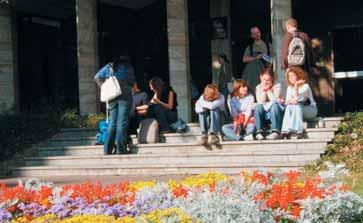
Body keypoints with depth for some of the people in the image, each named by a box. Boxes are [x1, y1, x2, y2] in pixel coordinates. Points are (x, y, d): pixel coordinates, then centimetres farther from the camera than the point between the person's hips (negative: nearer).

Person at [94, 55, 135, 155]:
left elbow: (97, 77, 11)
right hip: (125, 95, -3)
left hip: (112, 97, 3)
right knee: (122, 122, -6)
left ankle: (107, 150, 1)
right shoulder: (128, 67, 12)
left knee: (112, 123, 7)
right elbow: (132, 82, 11)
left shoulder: (109, 66, 18)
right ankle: (120, 150, -11)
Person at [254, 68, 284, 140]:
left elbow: (274, 100, -14)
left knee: (274, 105, -34)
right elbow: (260, 102, -5)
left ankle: (275, 132, -46)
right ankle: (259, 132, -36)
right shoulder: (258, 88, 7)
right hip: (264, 113, 2)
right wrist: (263, 91, -12)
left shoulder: (277, 86, -1)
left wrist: (269, 90, -13)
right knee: (258, 107, -29)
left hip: (275, 112, -2)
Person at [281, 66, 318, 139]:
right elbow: (287, 102, 0)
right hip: (298, 111, 5)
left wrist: (296, 85, -27)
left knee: (297, 106, -34)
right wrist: (290, 101, -22)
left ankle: (298, 131, -43)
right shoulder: (290, 88, 9)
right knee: (289, 107, -26)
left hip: (311, 110, -5)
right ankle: (287, 131, -38)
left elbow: (297, 98, -25)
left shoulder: (305, 86, -10)